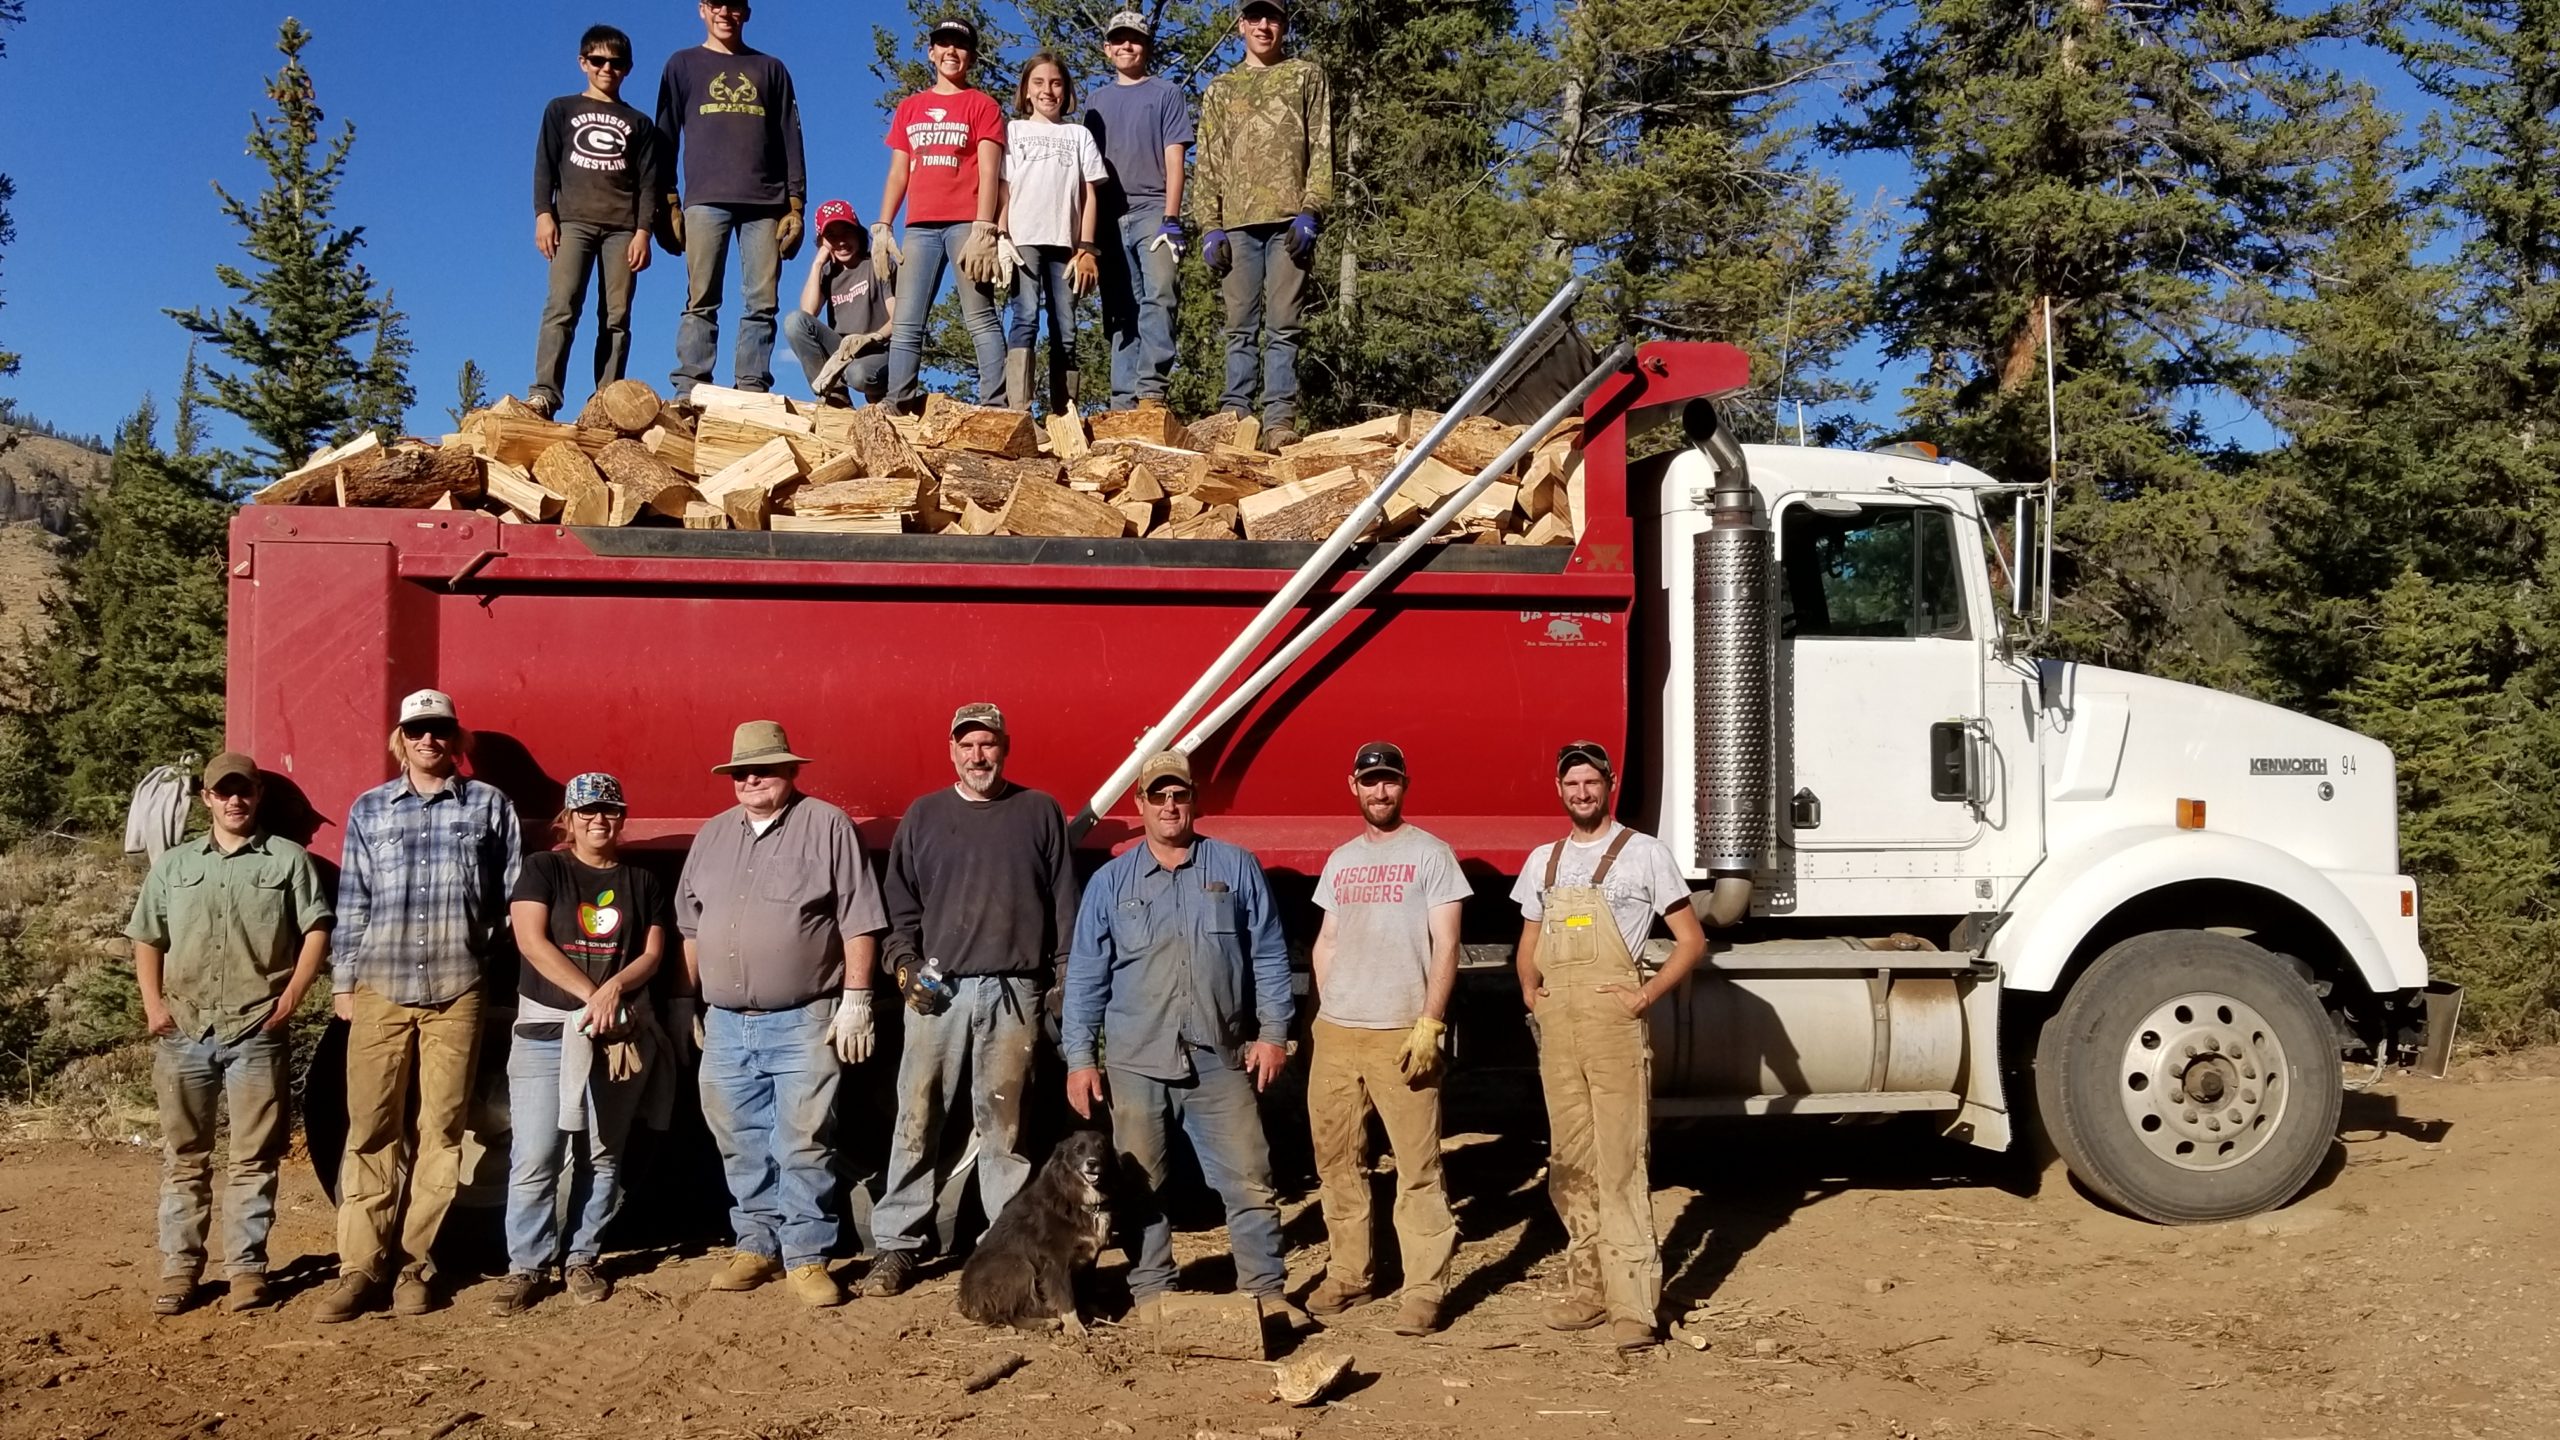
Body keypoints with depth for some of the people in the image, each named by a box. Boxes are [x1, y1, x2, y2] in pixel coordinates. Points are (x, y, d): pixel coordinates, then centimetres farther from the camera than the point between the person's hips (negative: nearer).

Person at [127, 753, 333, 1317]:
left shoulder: (288, 858, 5)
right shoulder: (172, 864, 14)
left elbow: (316, 930, 1)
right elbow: (146, 940, 16)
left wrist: (291, 996, -9)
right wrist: (154, 1003, 2)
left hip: (258, 1032, -3)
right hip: (183, 1032, 3)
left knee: (253, 1158, 1)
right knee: (183, 1156, 8)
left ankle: (247, 1266, 7)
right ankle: (179, 1266, 16)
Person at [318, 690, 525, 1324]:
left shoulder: (489, 805, 8)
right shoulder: (368, 809, 12)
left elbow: (515, 894, 10)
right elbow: (351, 904, 13)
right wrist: (344, 983, 9)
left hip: (456, 993, -1)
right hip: (380, 991, 1)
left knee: (439, 1132, 2)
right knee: (370, 1130, -1)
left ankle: (416, 1265, 10)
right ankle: (359, 1267, 4)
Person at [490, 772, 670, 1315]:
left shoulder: (642, 882, 13)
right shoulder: (542, 869, 4)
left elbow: (652, 954, 6)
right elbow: (531, 941, -7)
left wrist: (613, 989, -14)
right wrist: (590, 995, -15)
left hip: (618, 1033, 3)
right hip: (544, 1030, -2)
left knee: (602, 1155, 5)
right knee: (533, 1158, -6)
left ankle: (583, 1259, 15)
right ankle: (526, 1266, 3)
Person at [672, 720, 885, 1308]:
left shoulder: (827, 826, -4)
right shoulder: (714, 835, 13)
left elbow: (858, 922, -6)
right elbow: (690, 926, 18)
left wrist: (856, 999, -10)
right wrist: (686, 1000, 15)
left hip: (803, 1022, -5)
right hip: (725, 1022, 5)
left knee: (802, 1144, -3)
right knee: (742, 1144, 11)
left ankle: (806, 1256, 7)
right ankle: (756, 1246, 23)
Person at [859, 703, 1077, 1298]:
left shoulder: (1039, 813, 9)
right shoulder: (923, 816, 11)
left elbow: (1064, 904, 9)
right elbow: (899, 903, 13)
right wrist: (904, 965, -1)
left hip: (1013, 992, -1)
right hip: (935, 990, 1)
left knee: (1004, 1125, 2)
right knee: (917, 1120, 0)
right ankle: (895, 1246, 6)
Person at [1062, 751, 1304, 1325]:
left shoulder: (1236, 868, 5)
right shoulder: (1110, 881, 6)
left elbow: (1268, 954, 7)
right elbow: (1085, 975, 5)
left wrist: (1273, 1031, 1)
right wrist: (1079, 1058, 0)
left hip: (1220, 1060, 0)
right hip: (1136, 1062, 0)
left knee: (1248, 1180, 1)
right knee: (1140, 1184, 7)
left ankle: (1266, 1290, 11)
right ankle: (1151, 1293, 19)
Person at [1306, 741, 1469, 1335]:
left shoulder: (1430, 853, 0)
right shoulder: (1340, 860, 16)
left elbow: (1445, 946, -5)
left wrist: (1430, 1024, -13)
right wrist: (1321, 1014, 11)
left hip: (1401, 1033, -5)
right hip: (1335, 1032, 5)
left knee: (1418, 1167, -5)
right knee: (1337, 1160, 10)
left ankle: (1424, 1290, 0)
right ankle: (1348, 1273, 23)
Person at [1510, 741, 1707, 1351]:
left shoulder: (1643, 853, 0)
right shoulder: (1542, 861, 15)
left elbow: (1692, 940, -1)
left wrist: (1643, 998, -10)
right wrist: (1532, 998, 7)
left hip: (1613, 1026, -5)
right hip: (1556, 1029, 6)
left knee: (1620, 1164, -10)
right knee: (1569, 1164, 9)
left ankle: (1634, 1304, -9)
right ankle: (1587, 1285, 18)